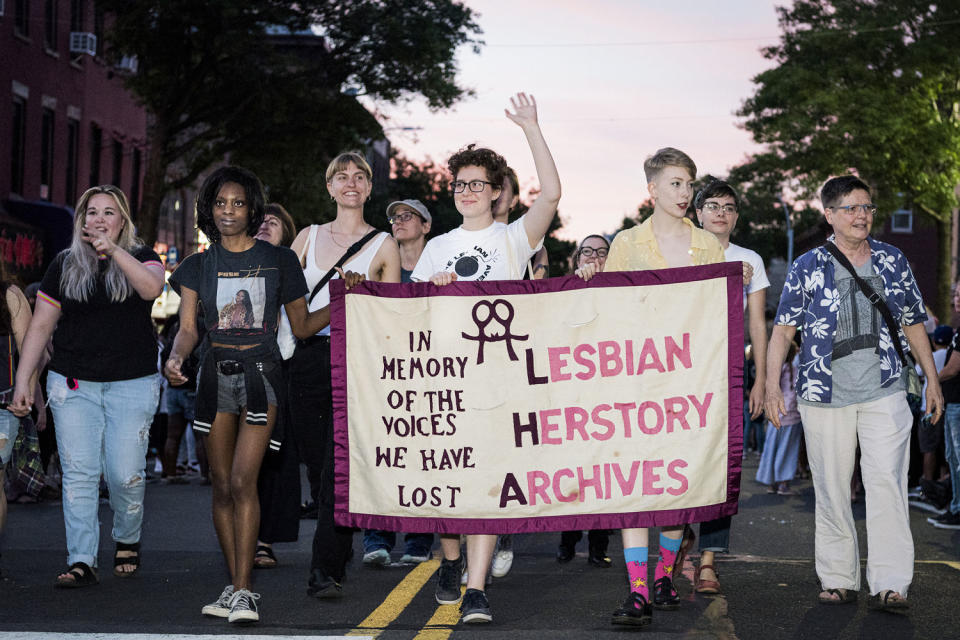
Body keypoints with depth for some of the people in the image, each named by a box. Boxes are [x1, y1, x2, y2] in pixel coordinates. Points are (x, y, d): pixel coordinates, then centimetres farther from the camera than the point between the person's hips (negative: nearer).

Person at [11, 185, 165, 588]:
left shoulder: (139, 257, 5)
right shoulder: (64, 265, 9)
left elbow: (152, 287, -19)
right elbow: (41, 327, 10)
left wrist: (114, 251, -27)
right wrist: (23, 382, 4)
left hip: (132, 385, -1)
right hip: (74, 384, 2)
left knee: (126, 474, -4)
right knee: (79, 474, -6)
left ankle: (127, 541, 22)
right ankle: (81, 562, -4)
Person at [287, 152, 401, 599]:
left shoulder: (383, 245, 8)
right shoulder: (308, 237, 16)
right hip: (308, 356, 3)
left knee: (339, 466, -12)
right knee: (316, 465, 5)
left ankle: (326, 569, -12)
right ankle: (337, 555, 19)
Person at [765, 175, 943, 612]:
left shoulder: (893, 261, 8)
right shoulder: (808, 268, 2)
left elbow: (913, 324, 16)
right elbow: (783, 330, 0)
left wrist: (933, 381, 14)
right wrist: (773, 387, -10)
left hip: (885, 393, 1)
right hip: (826, 395, 0)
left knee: (887, 484, -10)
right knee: (831, 490, 5)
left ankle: (889, 585, -11)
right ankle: (838, 580, 16)